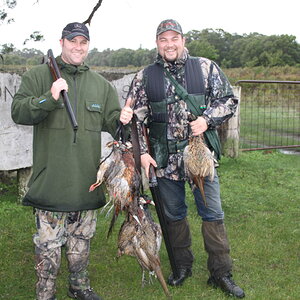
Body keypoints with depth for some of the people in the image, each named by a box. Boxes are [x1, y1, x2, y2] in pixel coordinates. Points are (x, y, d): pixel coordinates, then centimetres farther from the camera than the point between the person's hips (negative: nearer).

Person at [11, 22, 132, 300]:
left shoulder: (101, 84, 13)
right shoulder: (37, 76, 2)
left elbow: (110, 122, 13)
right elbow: (18, 112, -7)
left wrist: (122, 120, -10)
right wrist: (49, 98, -21)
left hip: (86, 180, 4)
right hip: (50, 180, -4)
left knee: (81, 241, 17)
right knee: (48, 243, 1)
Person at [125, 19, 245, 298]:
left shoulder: (206, 68, 2)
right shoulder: (145, 76, 3)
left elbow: (229, 100, 4)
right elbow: (135, 117, 4)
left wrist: (207, 119, -13)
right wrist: (142, 152, -4)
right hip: (165, 158, 1)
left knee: (212, 214, 3)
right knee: (174, 215, 13)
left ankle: (221, 273, 16)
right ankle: (182, 266, 31)